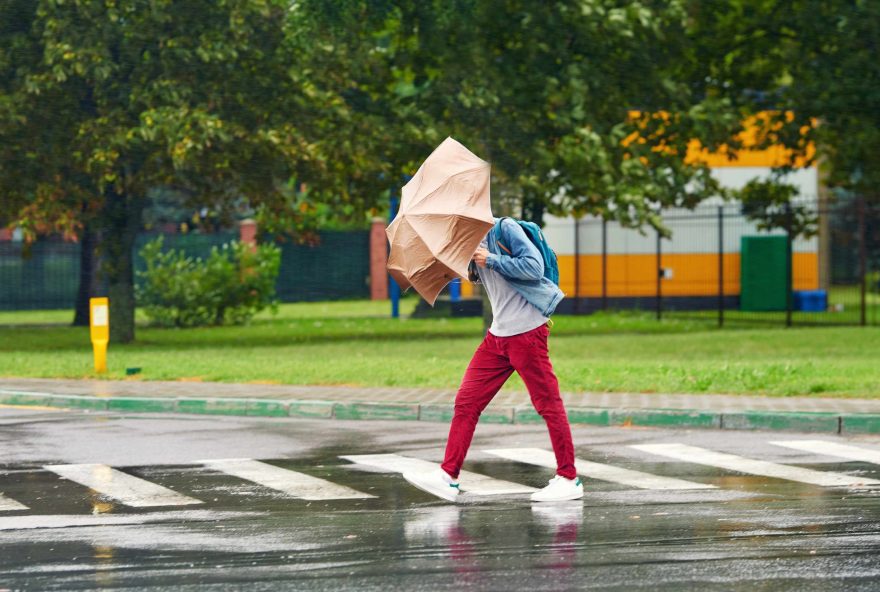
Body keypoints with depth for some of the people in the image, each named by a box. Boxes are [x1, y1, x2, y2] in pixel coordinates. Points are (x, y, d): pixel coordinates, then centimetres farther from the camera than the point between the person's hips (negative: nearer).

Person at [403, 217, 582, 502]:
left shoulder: (505, 228, -10)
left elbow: (534, 267, -19)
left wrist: (492, 260, -16)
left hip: (527, 331, -9)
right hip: (497, 336, 9)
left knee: (548, 403, -2)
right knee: (467, 401, 3)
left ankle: (569, 479, 5)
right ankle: (448, 476, 4)